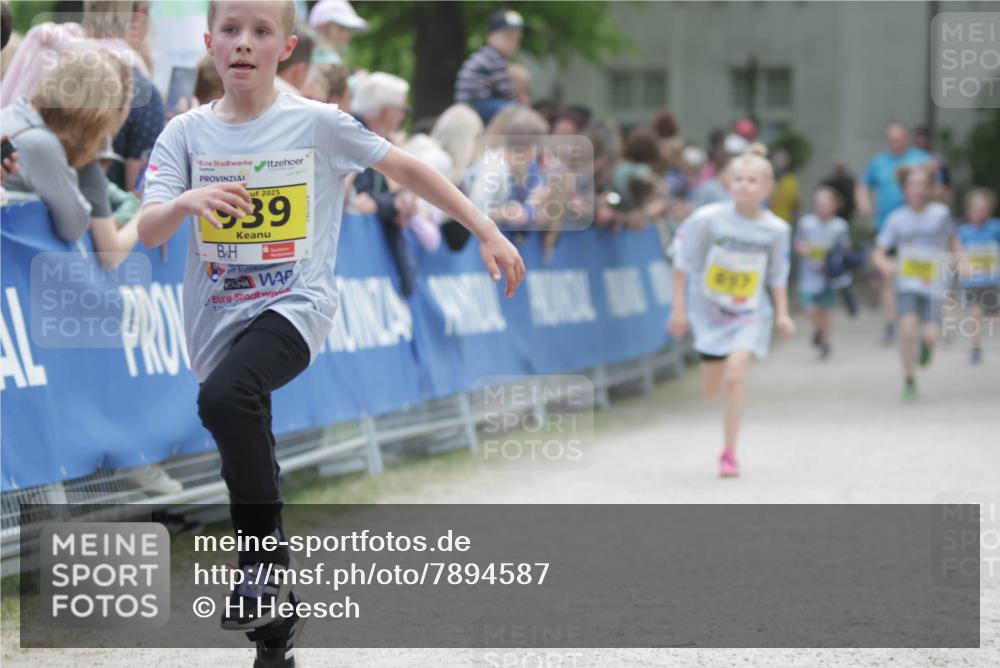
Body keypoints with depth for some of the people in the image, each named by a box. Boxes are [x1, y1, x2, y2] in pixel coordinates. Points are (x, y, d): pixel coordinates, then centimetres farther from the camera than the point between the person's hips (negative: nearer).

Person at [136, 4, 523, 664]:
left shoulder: (318, 124, -3)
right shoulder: (186, 133, 2)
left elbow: (407, 169, 5)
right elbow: (149, 231, -8)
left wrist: (487, 231, 3)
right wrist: (187, 202, -31)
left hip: (294, 306, -4)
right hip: (220, 319, 4)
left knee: (225, 396, -34)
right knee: (249, 467, 11)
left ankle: (268, 557, -20)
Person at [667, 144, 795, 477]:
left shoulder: (776, 230, -11)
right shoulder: (709, 219, -16)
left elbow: (777, 275, 4)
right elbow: (683, 264, -5)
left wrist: (782, 314, -3)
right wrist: (679, 308, -6)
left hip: (750, 315, -1)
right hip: (709, 312, 1)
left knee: (734, 375, -21)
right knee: (711, 389, 8)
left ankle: (729, 453, -9)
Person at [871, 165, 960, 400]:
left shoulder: (941, 213, 2)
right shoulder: (897, 219, 0)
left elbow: (952, 239, 19)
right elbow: (878, 252, 2)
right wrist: (885, 265, -19)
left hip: (933, 285, 0)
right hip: (907, 285, 0)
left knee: (929, 335, -10)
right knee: (908, 328, -18)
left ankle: (927, 344, 30)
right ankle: (909, 380, -1)